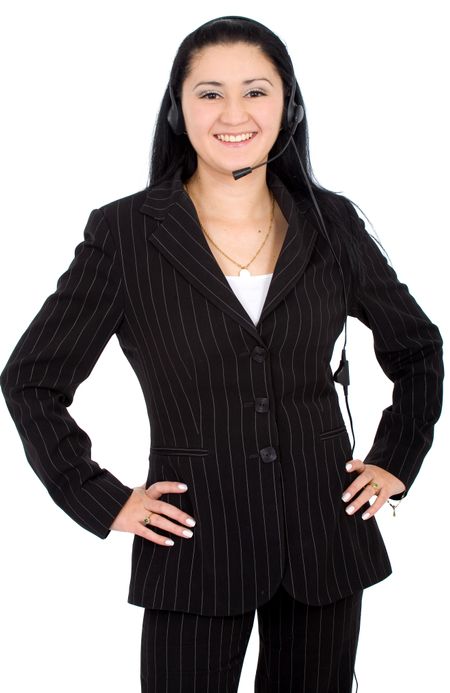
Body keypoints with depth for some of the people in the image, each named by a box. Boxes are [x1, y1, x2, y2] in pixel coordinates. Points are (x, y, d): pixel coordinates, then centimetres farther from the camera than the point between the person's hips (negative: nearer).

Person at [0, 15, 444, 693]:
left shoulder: (330, 223, 1)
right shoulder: (125, 231, -7)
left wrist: (395, 462, 8)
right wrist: (105, 501, -4)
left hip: (325, 531, 3)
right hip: (195, 541, -2)